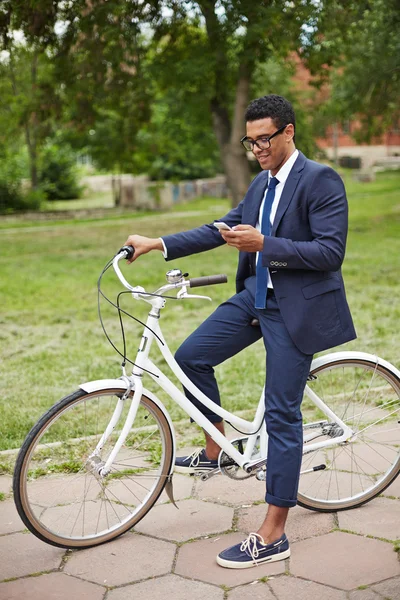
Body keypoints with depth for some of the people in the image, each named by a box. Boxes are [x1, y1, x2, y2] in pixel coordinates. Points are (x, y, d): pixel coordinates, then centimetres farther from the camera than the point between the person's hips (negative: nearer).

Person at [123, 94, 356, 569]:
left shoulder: (321, 180, -13)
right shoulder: (261, 183, 12)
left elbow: (331, 252, -20)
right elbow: (222, 230, 13)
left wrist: (263, 243, -27)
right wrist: (157, 244, 6)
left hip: (297, 306, -8)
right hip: (256, 295, 8)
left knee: (281, 414, -5)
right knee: (190, 358, 3)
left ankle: (273, 537, 4)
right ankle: (215, 452, 25)